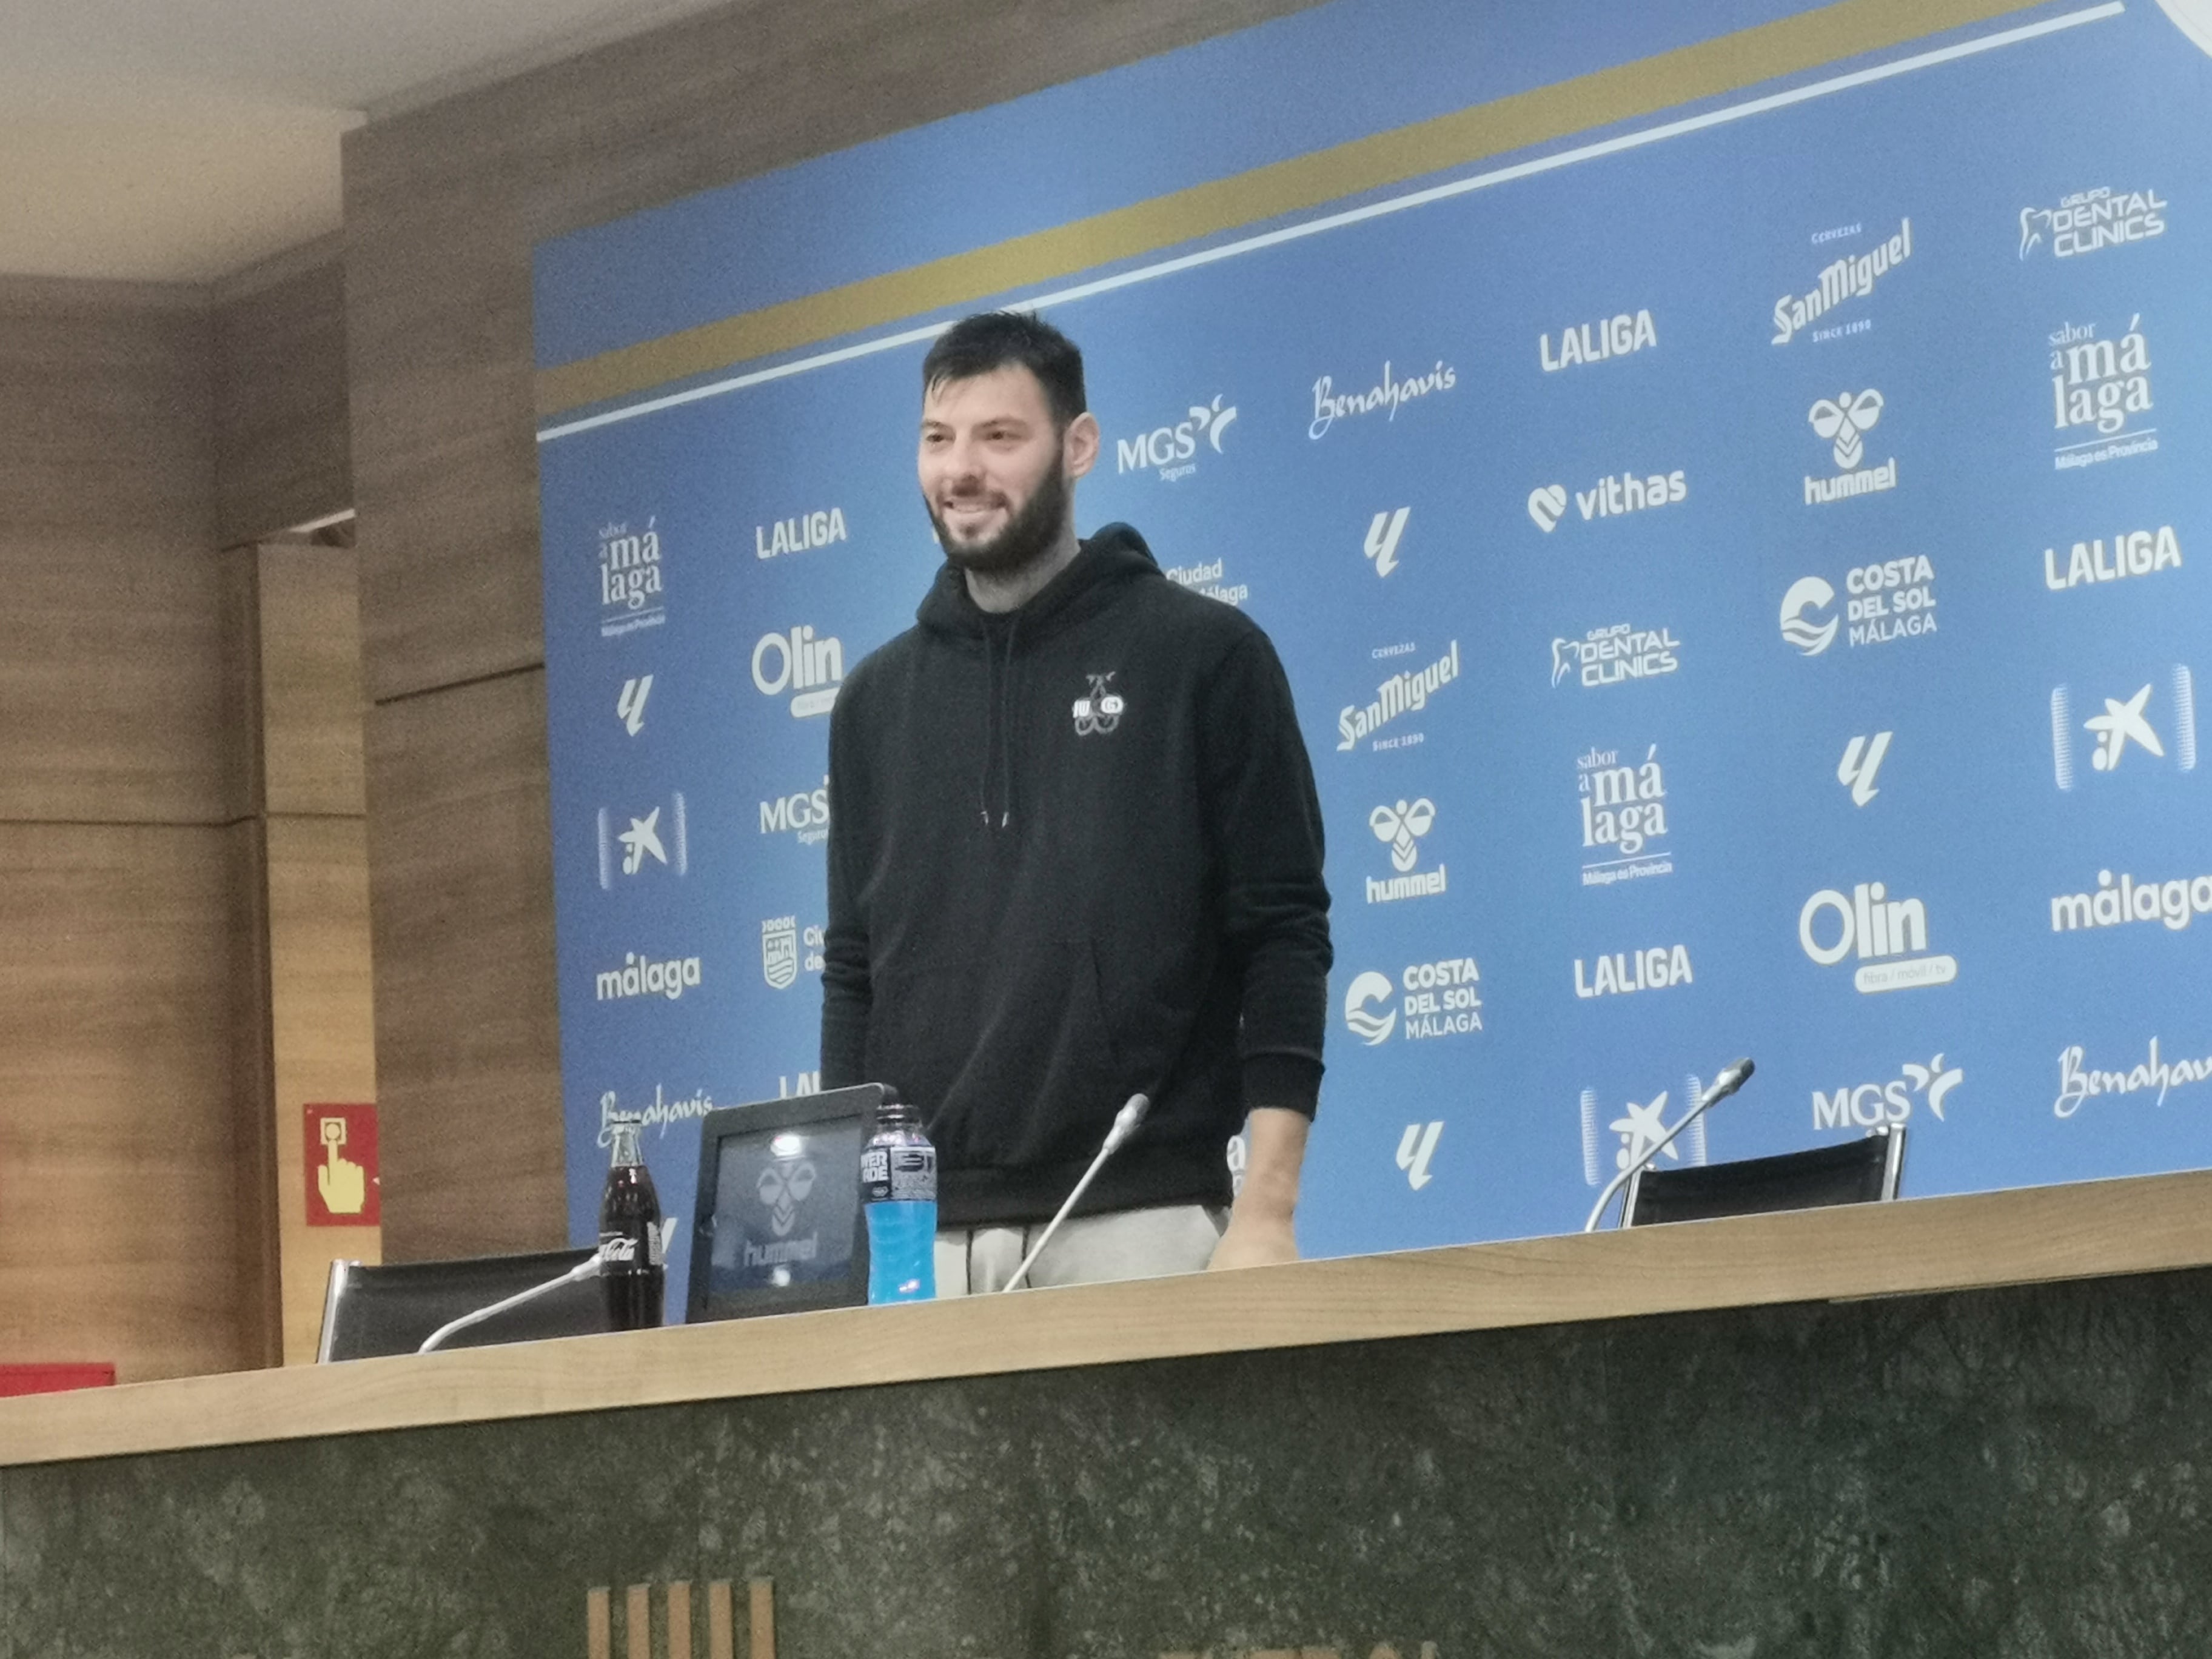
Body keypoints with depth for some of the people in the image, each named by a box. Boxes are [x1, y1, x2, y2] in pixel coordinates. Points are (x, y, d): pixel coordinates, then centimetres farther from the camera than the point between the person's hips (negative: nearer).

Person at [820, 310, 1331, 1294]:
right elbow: (856, 976, 17)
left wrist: (1265, 1212, -11)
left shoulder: (1204, 655, 2)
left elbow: (1283, 940, -3)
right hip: (923, 1239, 4)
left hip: (1136, 1226, -4)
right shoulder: (879, 698, 15)